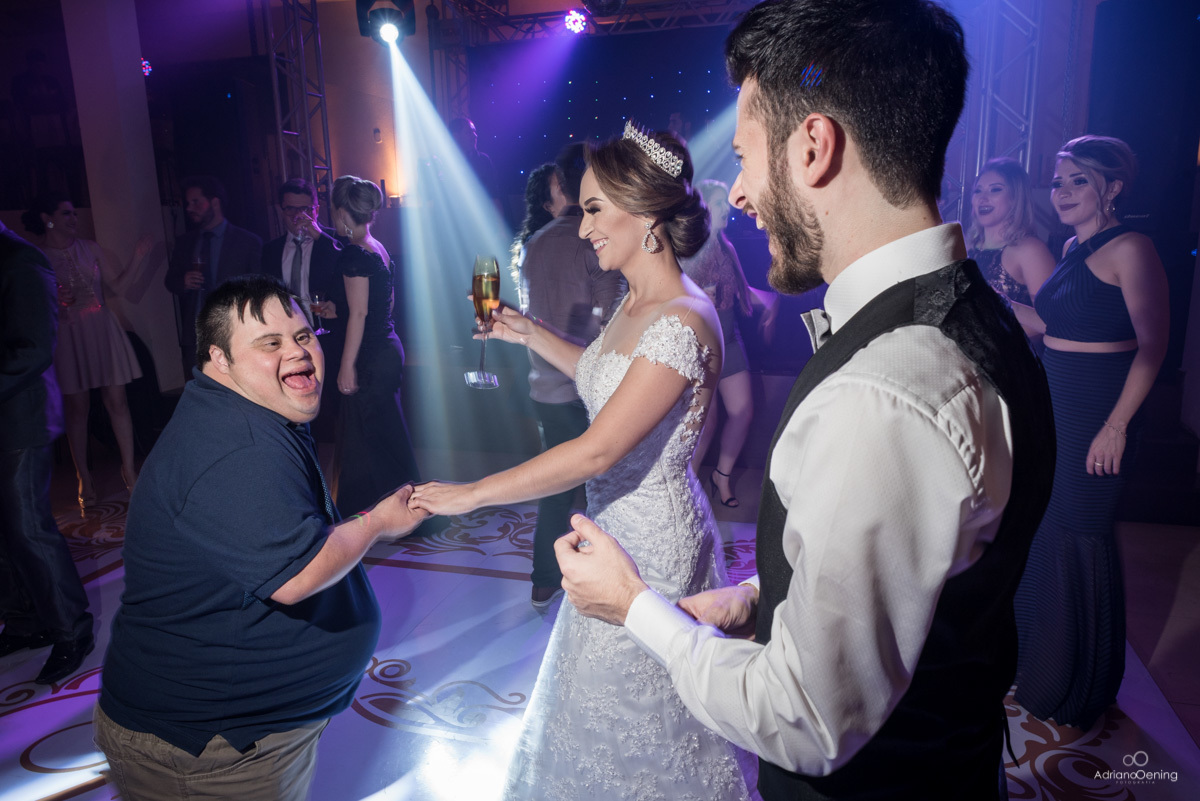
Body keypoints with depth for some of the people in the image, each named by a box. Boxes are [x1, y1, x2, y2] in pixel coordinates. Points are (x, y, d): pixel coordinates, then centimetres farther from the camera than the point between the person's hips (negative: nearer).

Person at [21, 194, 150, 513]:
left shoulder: (90, 248, 7)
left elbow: (117, 281, 8)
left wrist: (138, 257, -2)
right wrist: (53, 300, -17)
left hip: (102, 331, 2)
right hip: (68, 338, -2)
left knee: (117, 401, 0)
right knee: (77, 409, 3)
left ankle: (128, 468, 9)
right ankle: (84, 478, 14)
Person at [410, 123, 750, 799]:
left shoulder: (683, 323, -26)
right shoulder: (636, 303, 3)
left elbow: (597, 451, -29)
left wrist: (469, 494, -23)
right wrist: (527, 333, 12)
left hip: (651, 539, -9)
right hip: (615, 522, 9)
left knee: (631, 711, 13)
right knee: (608, 698, 27)